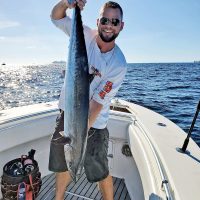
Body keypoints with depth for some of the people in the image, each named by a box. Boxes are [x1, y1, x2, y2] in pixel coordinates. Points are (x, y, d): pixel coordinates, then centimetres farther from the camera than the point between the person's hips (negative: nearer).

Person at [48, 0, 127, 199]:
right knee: (62, 164, 21)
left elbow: (98, 101, -19)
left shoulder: (118, 64, -18)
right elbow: (56, 17, 3)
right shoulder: (85, 35, -7)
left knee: (100, 173, 8)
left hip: (92, 123, -4)